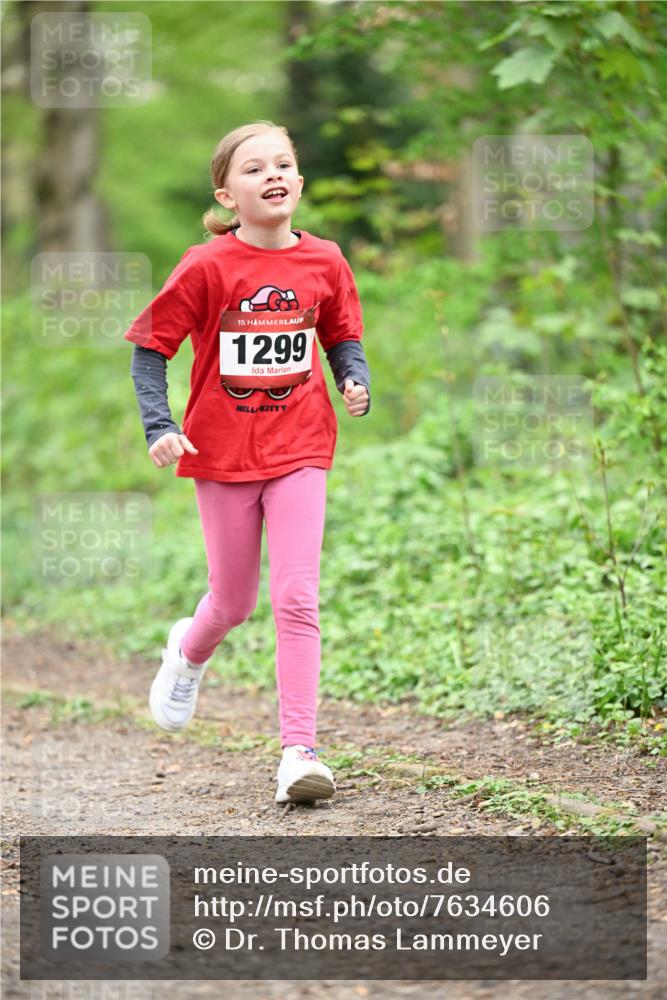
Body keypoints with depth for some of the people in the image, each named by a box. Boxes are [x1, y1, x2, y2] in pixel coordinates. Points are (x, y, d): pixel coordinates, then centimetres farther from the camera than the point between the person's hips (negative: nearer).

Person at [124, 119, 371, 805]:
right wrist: (158, 426, -14)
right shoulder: (207, 267, -11)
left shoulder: (323, 261, -2)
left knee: (296, 599, -9)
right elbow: (150, 347, -4)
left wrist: (355, 382, -7)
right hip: (223, 453, -1)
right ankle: (189, 651, 49)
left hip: (298, 450, 1)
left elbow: (342, 337, 13)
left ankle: (299, 751, -7)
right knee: (234, 604, 12)